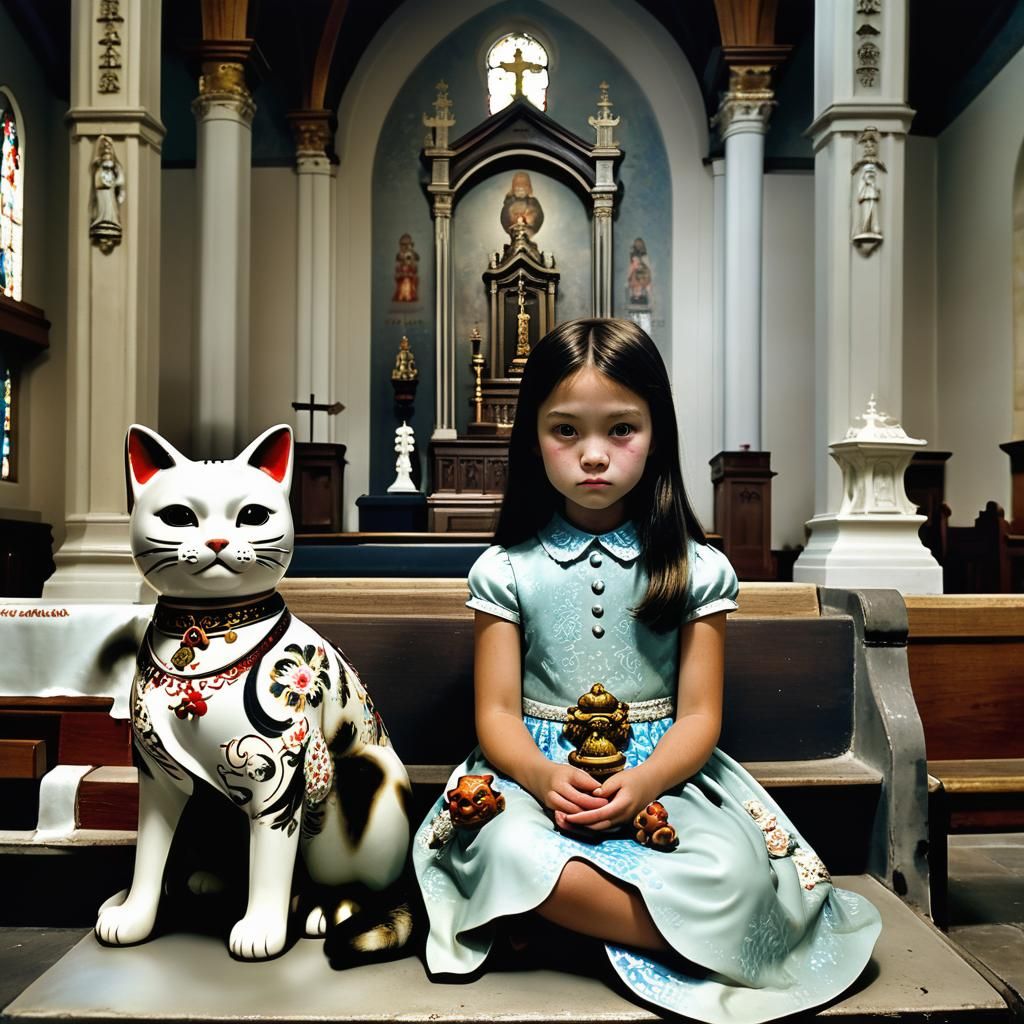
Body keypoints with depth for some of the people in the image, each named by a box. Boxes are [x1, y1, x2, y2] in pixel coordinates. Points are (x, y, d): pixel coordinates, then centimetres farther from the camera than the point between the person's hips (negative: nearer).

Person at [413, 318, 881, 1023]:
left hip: (661, 772, 1)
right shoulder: (506, 569, 2)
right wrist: (543, 775, -22)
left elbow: (699, 716, 0)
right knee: (505, 847, -35)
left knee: (733, 870, -30)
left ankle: (566, 916, -12)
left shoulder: (696, 569, 2)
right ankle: (691, 934, -18)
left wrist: (645, 781, -21)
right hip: (538, 768, 0)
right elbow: (497, 711, 0)